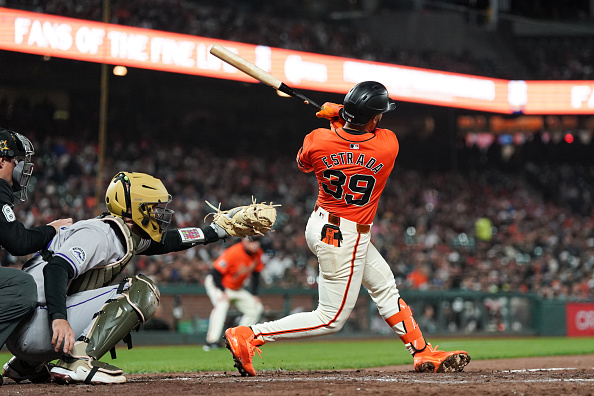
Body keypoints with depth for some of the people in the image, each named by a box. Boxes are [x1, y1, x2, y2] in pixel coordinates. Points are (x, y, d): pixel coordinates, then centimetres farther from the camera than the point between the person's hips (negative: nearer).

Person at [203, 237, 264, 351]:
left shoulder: (258, 253, -10)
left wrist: (254, 295, 0)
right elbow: (215, 273, -28)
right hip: (215, 283, -8)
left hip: (236, 288, 8)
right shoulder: (233, 253, -32)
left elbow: (255, 275, 5)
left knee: (256, 308, 6)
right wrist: (223, 292, -33)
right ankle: (212, 341, -40)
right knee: (222, 304, -35)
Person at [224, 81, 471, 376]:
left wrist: (337, 119, 12)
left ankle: (423, 353, 28)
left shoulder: (318, 141, -14)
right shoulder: (389, 145, -21)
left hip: (320, 224, 7)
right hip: (346, 239, -7)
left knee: (384, 286, 19)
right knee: (331, 319, 4)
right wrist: (339, 116, 4)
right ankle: (248, 336, -4)